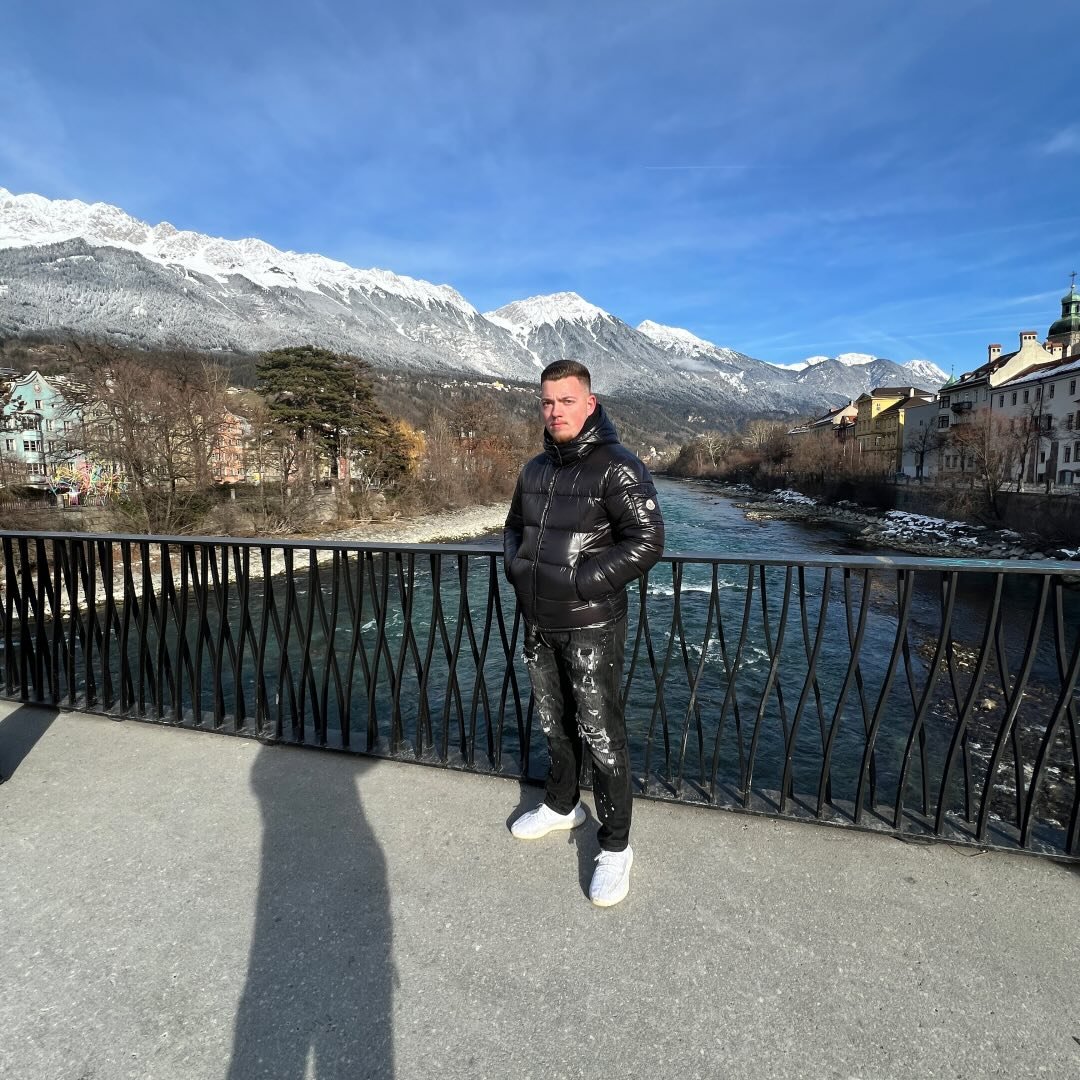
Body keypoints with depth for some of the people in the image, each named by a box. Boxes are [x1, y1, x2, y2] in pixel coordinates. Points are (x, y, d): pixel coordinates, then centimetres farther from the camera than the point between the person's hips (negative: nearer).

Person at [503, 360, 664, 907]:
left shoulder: (618, 467, -14)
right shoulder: (535, 470, 8)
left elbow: (647, 541, -19)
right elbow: (514, 526, 21)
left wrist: (578, 581, -21)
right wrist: (516, 565, 0)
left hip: (591, 628, -7)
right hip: (538, 624, 7)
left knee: (601, 735, 2)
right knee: (554, 724, 21)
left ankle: (615, 845, 21)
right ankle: (561, 804, 43)